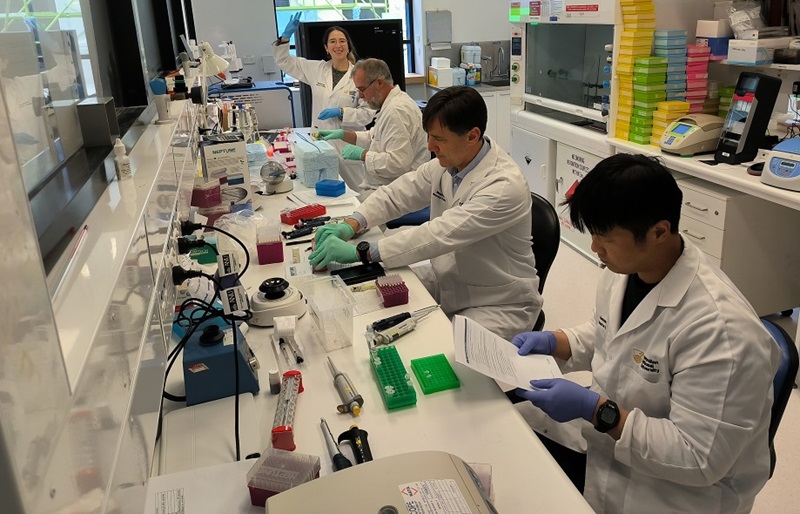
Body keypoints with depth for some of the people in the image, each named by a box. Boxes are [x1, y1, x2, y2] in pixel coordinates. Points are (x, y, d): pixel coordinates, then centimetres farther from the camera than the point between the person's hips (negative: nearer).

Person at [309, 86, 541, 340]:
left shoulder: (505, 186, -28)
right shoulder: (447, 162, -4)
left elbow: (440, 235, -33)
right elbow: (398, 193, 5)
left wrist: (361, 252, -32)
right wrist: (351, 224, -12)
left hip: (499, 304, -7)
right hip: (447, 280, 7)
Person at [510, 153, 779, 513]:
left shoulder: (718, 330, -30)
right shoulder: (622, 270, -5)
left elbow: (699, 459, -26)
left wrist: (596, 410, -28)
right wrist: (553, 342, -2)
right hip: (602, 439, 7)